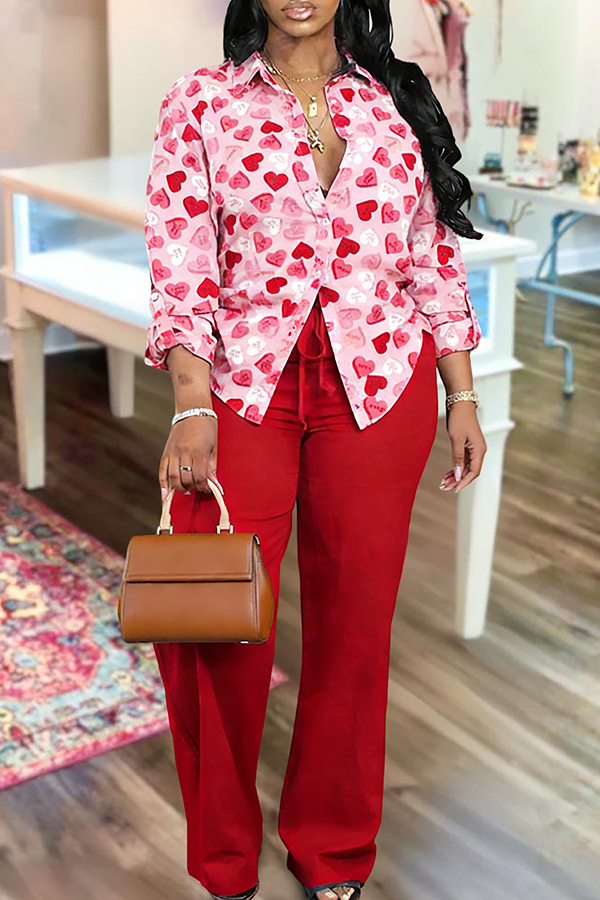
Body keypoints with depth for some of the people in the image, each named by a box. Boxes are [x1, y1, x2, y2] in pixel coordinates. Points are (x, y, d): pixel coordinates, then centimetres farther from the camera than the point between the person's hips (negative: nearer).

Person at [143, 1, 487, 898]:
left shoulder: (395, 101, 10)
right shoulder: (203, 102, 4)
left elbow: (436, 259, 11)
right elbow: (179, 263, -3)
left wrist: (462, 395, 7)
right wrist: (193, 408, -13)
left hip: (380, 386, 2)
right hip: (244, 384, -1)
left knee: (355, 619, 5)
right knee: (209, 620, -7)